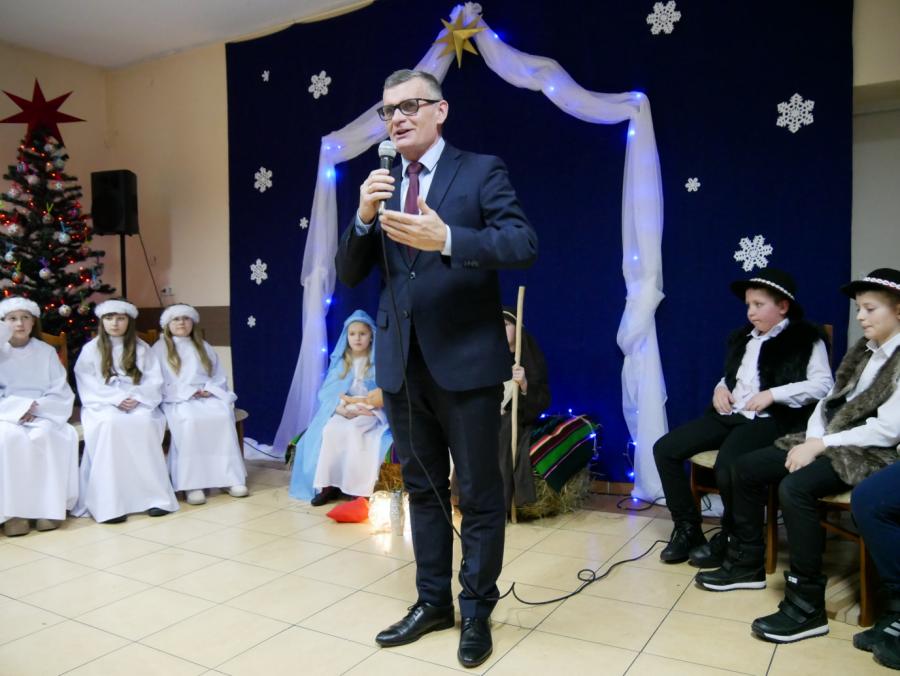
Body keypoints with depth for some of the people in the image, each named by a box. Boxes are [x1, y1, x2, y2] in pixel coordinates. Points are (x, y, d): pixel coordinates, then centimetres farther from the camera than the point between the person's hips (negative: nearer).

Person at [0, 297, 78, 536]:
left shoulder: (46, 352, 8)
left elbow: (61, 393, 1)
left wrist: (36, 408, -15)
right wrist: (19, 408, -19)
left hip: (42, 415, 1)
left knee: (45, 436, -32)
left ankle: (48, 507, -27)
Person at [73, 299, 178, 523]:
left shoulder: (141, 348, 13)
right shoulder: (91, 349, 9)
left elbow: (154, 380, 4)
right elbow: (88, 385, -2)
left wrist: (137, 398, -15)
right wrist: (116, 399, -15)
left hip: (138, 403, 1)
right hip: (103, 405, -1)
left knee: (146, 423, -32)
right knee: (109, 425, -35)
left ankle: (154, 496, -29)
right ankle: (108, 503, -35)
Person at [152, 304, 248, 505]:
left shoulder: (204, 347, 22)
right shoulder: (159, 349, 11)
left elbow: (219, 376, 15)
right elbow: (159, 383, -1)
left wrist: (210, 390, -7)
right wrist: (189, 392, -12)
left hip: (208, 397, 3)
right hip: (177, 400, -3)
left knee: (223, 416, -30)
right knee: (189, 421, -37)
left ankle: (231, 478, -30)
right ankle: (191, 484, -36)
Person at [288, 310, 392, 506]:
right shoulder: (339, 363, 13)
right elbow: (327, 393, 3)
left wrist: (353, 400, -11)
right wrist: (344, 409, -16)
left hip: (370, 413, -3)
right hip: (342, 413, 3)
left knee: (351, 430, -34)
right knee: (329, 430, -30)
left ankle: (357, 488, -31)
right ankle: (327, 484, -28)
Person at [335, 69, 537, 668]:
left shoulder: (482, 171, -2)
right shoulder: (382, 187, 11)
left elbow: (524, 244, -16)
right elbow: (349, 275, 7)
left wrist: (445, 238, -30)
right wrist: (364, 218, -11)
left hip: (466, 360, -5)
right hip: (401, 362, 5)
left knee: (480, 495, 6)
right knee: (422, 488, 16)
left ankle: (477, 611, 24)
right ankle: (433, 601, 33)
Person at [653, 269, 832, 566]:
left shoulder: (805, 339, 1)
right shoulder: (743, 337, 21)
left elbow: (823, 384, -8)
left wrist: (773, 394, -16)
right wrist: (721, 387, 8)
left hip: (770, 419, -7)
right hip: (730, 414, 7)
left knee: (727, 466, -34)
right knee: (665, 449, -9)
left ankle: (730, 537, -6)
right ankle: (687, 528, 3)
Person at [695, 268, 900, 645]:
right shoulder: (864, 350, 15)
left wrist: (820, 444, -18)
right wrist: (812, 440, -5)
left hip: (869, 453, -9)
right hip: (826, 441, 9)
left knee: (794, 487, -33)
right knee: (745, 468, -1)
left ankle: (807, 605, -24)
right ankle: (747, 564, 11)